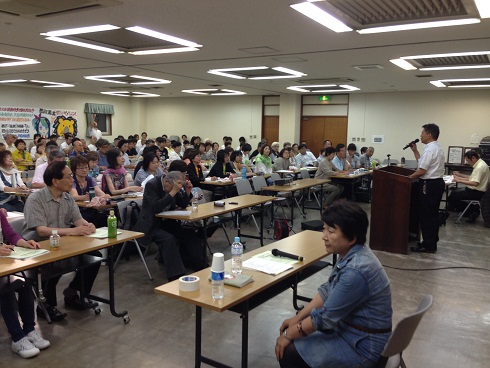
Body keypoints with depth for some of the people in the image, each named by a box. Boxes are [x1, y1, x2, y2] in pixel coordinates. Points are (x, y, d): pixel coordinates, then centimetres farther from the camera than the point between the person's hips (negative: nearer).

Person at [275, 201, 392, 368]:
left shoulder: (356, 271, -32)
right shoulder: (350, 254, -3)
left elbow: (326, 316, -23)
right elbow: (327, 291, 8)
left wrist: (288, 335, -10)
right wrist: (297, 317, 5)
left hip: (362, 346, -8)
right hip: (348, 327, 9)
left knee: (287, 353, -7)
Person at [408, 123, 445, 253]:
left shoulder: (430, 149, -17)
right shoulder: (437, 148, 15)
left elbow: (422, 170, -20)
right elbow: (423, 162, 17)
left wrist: (408, 178, -8)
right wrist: (415, 151, 15)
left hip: (429, 185, -11)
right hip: (437, 183, 11)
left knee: (426, 215, -4)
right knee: (433, 214, 16)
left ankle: (428, 245, 2)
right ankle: (432, 242, 25)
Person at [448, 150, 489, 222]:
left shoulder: (480, 167, -23)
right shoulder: (479, 164, 10)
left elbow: (475, 183, -32)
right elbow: (473, 178, 18)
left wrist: (460, 180, -28)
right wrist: (460, 175, 12)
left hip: (477, 193, -11)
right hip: (476, 190, 11)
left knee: (452, 196, -8)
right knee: (455, 191, 16)